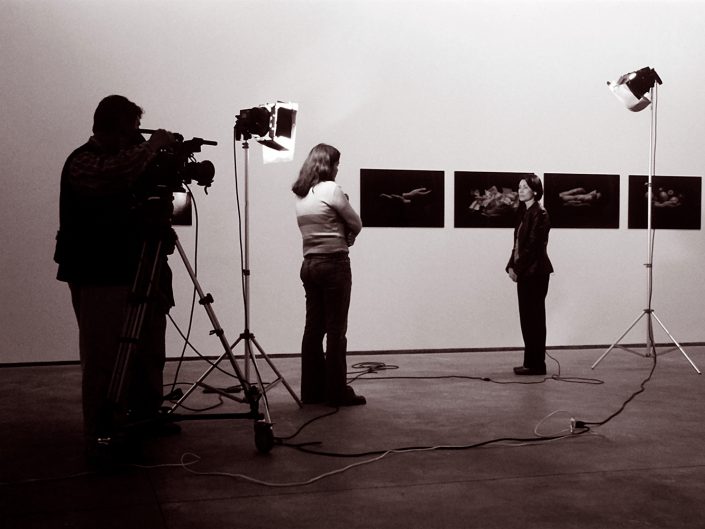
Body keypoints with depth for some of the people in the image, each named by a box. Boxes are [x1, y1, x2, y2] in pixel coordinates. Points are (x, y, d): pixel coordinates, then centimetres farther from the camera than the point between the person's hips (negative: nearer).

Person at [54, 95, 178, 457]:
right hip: (99, 278, -8)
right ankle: (100, 434, 1)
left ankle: (146, 414, 27)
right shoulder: (82, 161, -9)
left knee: (148, 352, 12)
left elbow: (143, 203, 22)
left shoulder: (125, 159, 15)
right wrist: (153, 145, -24)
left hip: (137, 270, 8)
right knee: (103, 358, -7)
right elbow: (111, 176, -33)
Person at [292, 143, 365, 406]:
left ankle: (312, 390, 15)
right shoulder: (332, 190, -11)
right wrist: (346, 237, 11)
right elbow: (356, 225, -5)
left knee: (314, 327, 10)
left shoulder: (300, 195, 11)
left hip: (309, 264, 7)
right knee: (336, 329, -3)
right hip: (334, 263, -7)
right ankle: (337, 391, 1)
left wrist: (342, 236, 7)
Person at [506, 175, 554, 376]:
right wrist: (512, 266, 4)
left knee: (533, 317, -4)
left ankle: (536, 364, 3)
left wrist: (517, 269, -14)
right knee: (527, 317, 11)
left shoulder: (539, 214, -12)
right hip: (525, 272, 9)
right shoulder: (523, 212, 15)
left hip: (535, 272, -9)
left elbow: (532, 245, -17)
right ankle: (531, 362, 17)